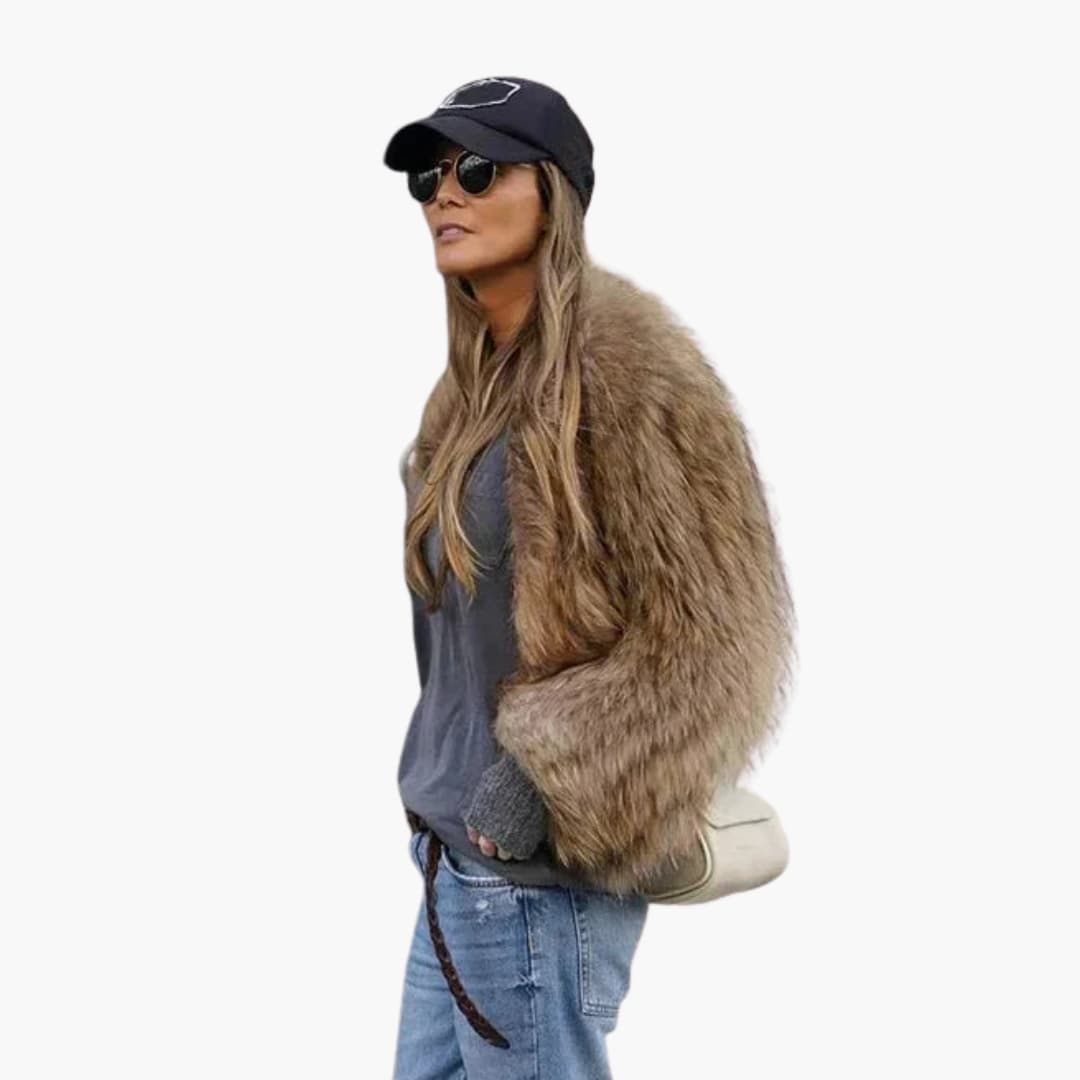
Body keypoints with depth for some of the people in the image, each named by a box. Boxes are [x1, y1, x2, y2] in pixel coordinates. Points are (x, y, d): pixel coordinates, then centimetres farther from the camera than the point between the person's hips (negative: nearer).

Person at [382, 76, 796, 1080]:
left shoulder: (630, 366, -15)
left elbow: (705, 640, -18)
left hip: (537, 867, -9)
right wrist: (438, 785, 13)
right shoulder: (478, 376, 12)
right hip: (455, 845, 9)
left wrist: (545, 786, -19)